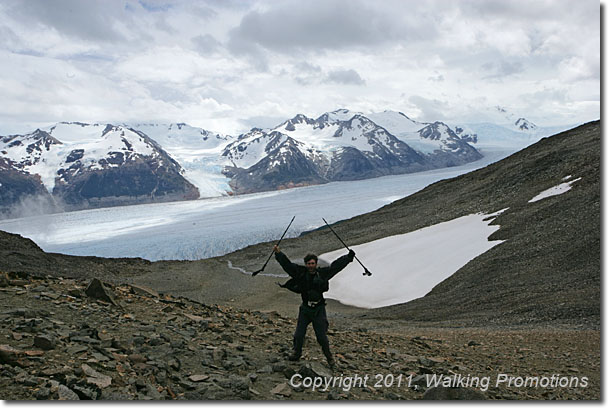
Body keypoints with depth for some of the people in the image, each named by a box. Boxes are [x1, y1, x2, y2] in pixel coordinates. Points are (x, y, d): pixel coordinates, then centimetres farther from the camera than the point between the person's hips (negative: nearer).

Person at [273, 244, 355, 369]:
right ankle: (296, 353, 30)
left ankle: (329, 357, 20)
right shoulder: (300, 273, -4)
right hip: (305, 309, 1)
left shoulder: (323, 273, -5)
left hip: (319, 309, -1)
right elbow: (287, 264, -3)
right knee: (298, 335, 5)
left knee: (321, 336, 0)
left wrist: (349, 257, 2)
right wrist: (278, 254, -10)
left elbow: (336, 265, 1)